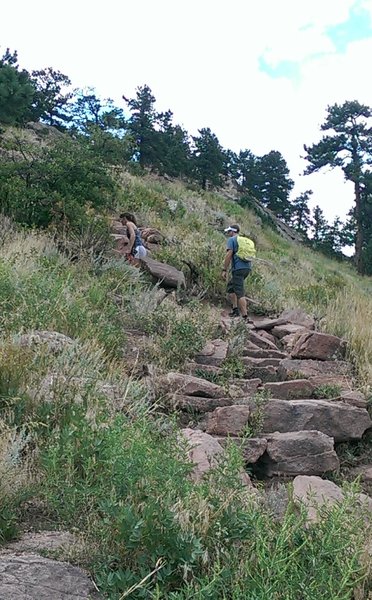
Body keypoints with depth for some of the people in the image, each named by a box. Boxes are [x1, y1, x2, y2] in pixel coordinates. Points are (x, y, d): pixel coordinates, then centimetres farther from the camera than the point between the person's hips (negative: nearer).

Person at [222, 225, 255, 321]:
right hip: (247, 268, 8)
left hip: (238, 268, -8)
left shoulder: (231, 239, 0)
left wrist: (224, 270, -9)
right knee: (230, 285, 23)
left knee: (240, 293, -8)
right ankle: (235, 309, 18)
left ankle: (245, 317, -12)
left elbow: (229, 254, -11)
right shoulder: (246, 240, 23)